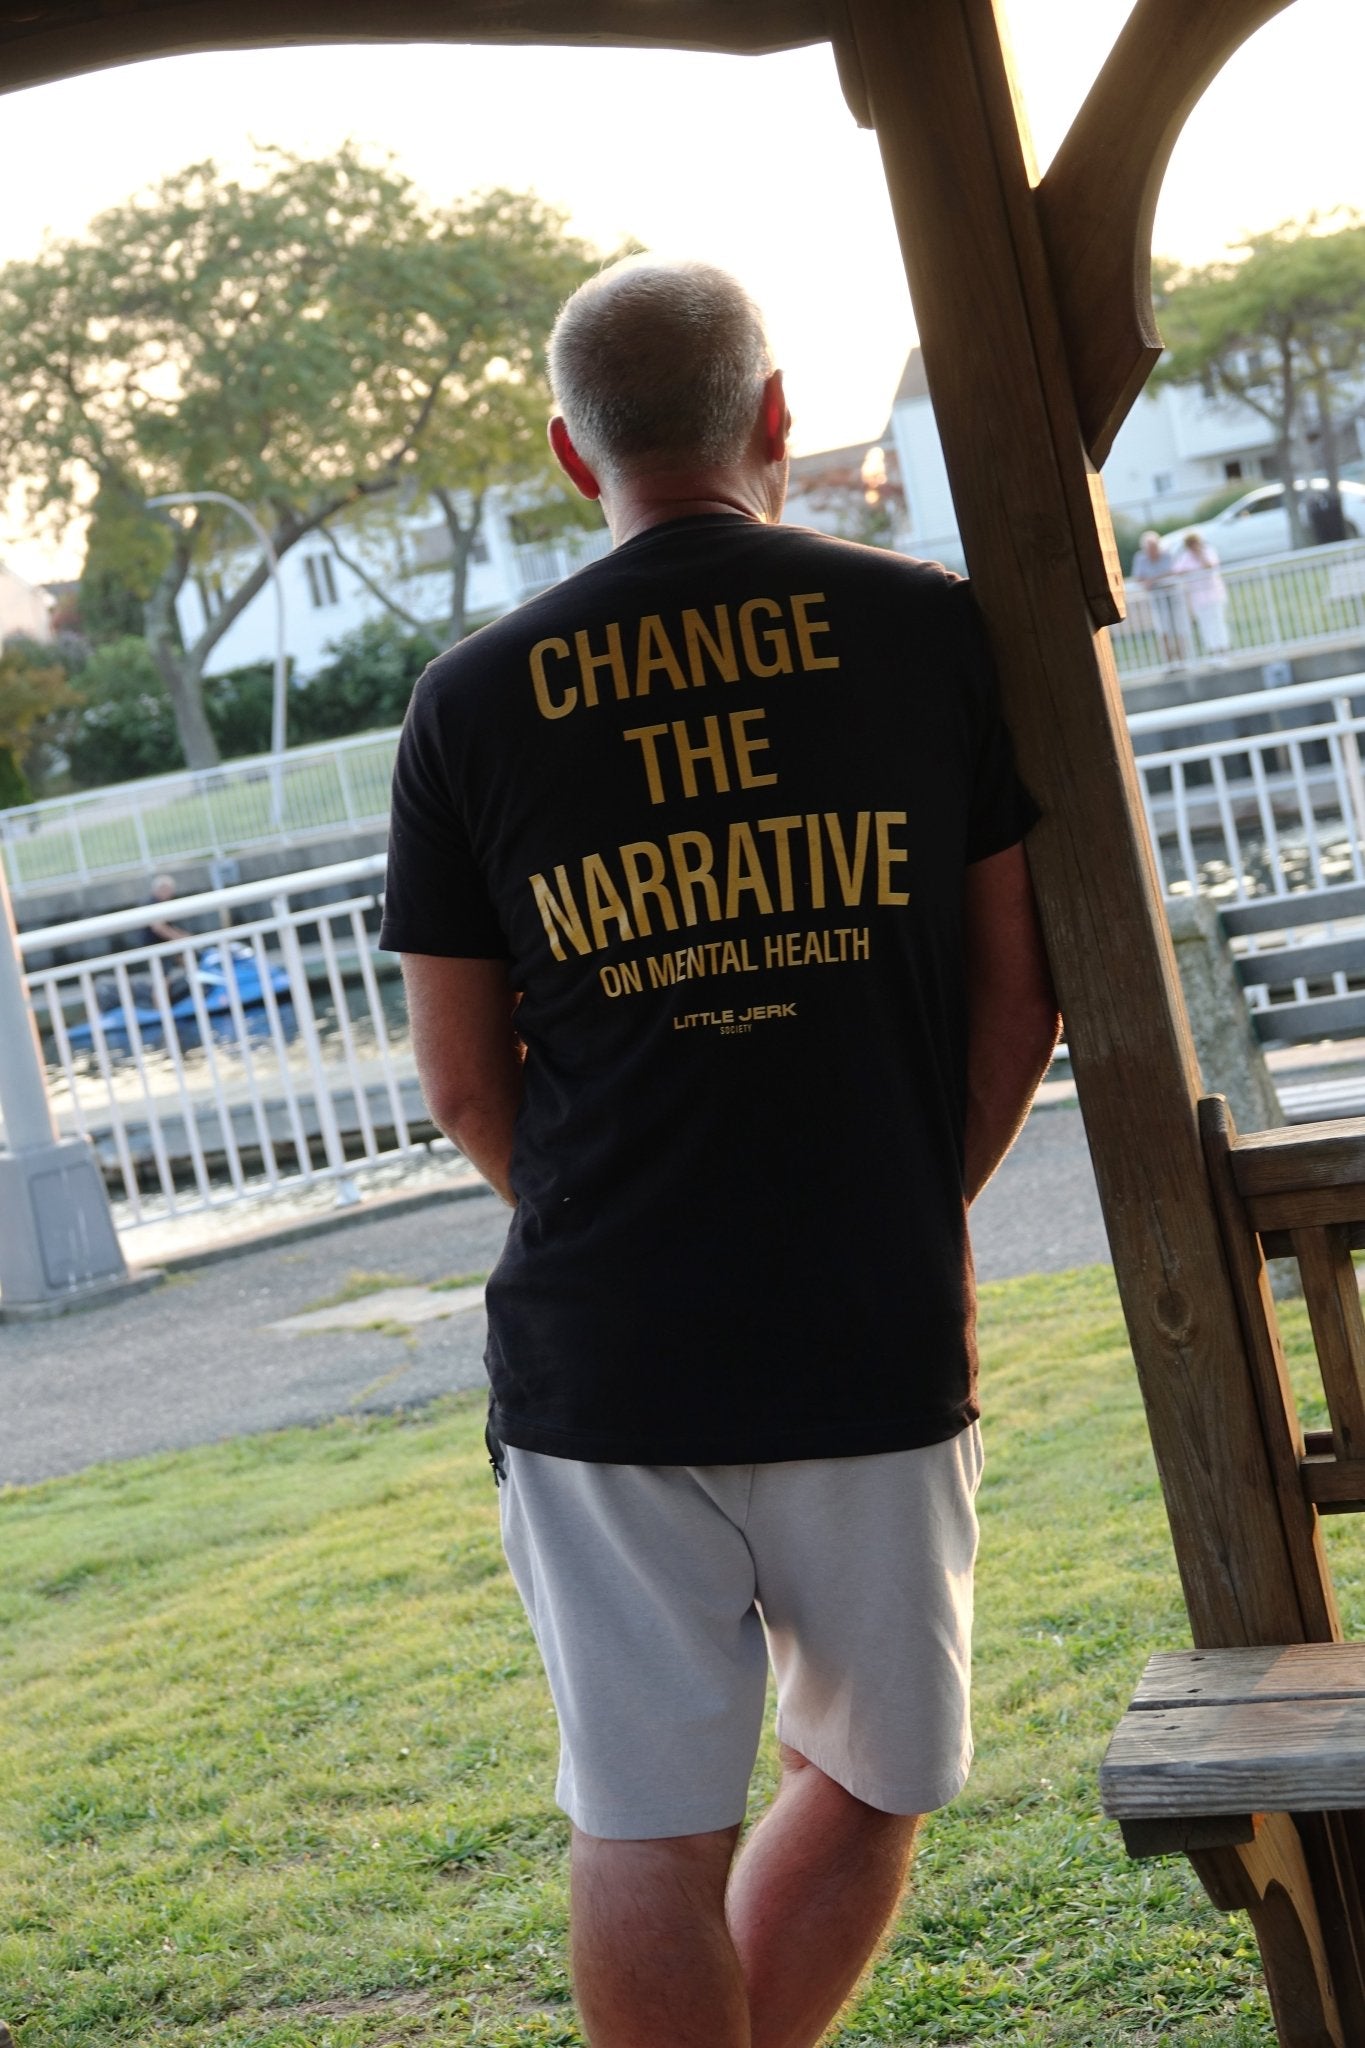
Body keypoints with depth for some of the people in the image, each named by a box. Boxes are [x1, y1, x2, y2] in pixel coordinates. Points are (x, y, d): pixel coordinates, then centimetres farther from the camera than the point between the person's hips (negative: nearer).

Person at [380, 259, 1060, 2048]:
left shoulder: (473, 700, 3)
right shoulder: (933, 630, 1)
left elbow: (461, 1081, 6)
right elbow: (1021, 989, 4)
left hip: (599, 1352, 0)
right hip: (878, 1338, 0)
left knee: (648, 1836, 7)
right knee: (870, 1779, 19)